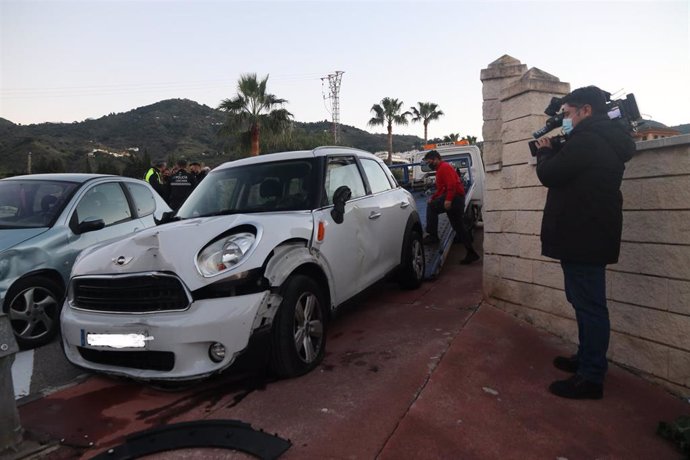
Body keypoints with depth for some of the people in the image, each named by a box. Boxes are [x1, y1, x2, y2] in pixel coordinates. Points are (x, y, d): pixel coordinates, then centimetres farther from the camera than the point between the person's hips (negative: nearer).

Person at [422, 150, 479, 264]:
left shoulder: (444, 167, -8)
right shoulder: (440, 169, 24)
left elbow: (452, 184, -22)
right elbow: (441, 189, 28)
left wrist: (448, 200, -29)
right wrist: (433, 197, 13)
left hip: (455, 198, -11)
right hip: (458, 199, 11)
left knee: (431, 206, -12)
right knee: (458, 227, 11)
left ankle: (432, 236, -13)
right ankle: (471, 253, 14)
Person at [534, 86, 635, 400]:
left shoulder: (586, 140, -17)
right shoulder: (605, 141, 17)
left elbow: (548, 175, -14)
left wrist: (545, 151, 4)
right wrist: (554, 151, 12)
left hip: (583, 237, -11)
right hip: (590, 235, 11)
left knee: (588, 304, -6)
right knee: (585, 301, 19)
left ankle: (590, 378, 2)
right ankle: (586, 359, 32)